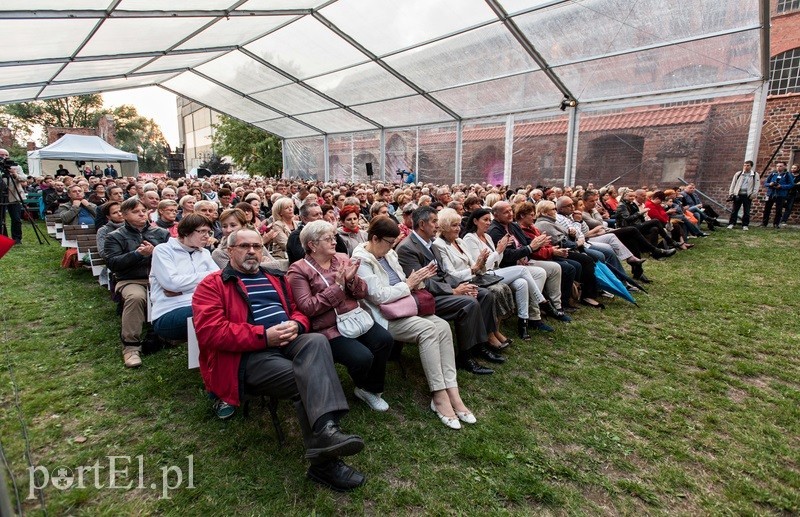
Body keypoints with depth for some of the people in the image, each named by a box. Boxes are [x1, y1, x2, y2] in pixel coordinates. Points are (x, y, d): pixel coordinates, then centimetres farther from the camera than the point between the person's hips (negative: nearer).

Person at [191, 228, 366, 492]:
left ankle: (326, 429, -44)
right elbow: (210, 332, -9)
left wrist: (296, 325, -4)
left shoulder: (275, 278, 25)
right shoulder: (213, 285, 6)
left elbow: (299, 310, 23)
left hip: (289, 342, 5)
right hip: (250, 355, -4)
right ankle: (325, 460, -25)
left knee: (317, 341, -32)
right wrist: (264, 336, -18)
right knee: (307, 380, -29)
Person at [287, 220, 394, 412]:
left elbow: (362, 293, 8)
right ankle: (364, 387, 16)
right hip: (328, 328, -5)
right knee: (362, 358, -24)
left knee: (385, 339, -19)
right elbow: (307, 308, -16)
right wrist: (337, 287, -18)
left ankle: (371, 389, 6)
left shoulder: (342, 259, 10)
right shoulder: (298, 270, -5)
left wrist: (352, 279, -14)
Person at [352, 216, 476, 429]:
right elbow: (379, 296, -19)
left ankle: (452, 392, -19)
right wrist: (408, 284, -11)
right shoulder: (361, 261, -11)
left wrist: (418, 279, 0)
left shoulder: (389, 254, 13)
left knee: (443, 326, -18)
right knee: (428, 329, -29)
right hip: (383, 318, -7)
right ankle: (439, 396, -23)